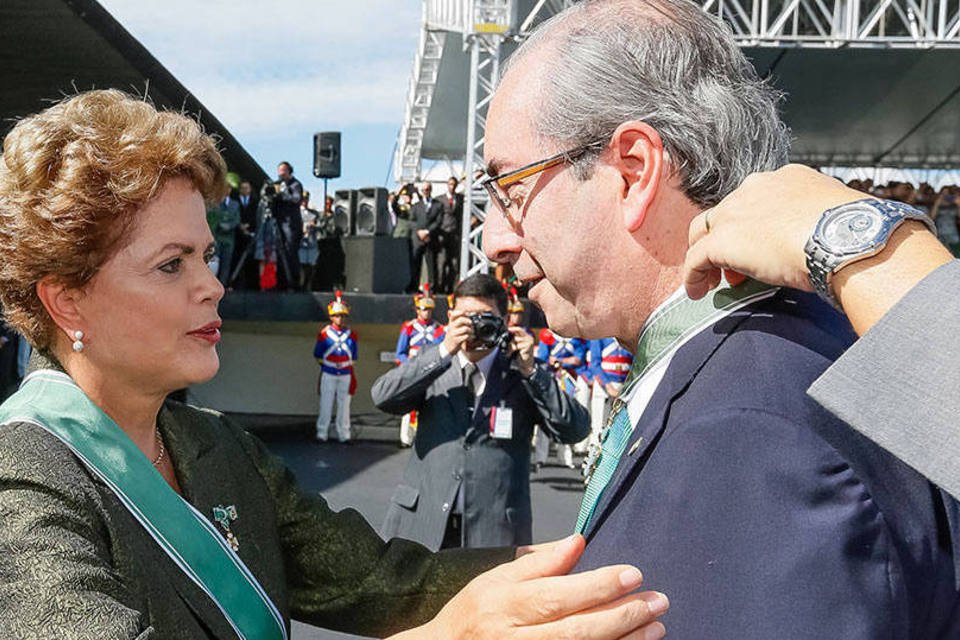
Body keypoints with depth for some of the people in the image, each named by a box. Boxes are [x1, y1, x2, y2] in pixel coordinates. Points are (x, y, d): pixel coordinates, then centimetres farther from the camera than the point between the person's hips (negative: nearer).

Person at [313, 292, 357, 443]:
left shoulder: (351, 335, 5)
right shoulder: (324, 334, -2)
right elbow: (318, 355, 7)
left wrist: (348, 366, 3)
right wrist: (326, 365, 0)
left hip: (346, 374, 2)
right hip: (328, 374, -2)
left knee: (344, 405, 6)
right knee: (326, 405, 3)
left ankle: (344, 435, 13)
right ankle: (321, 434, 11)